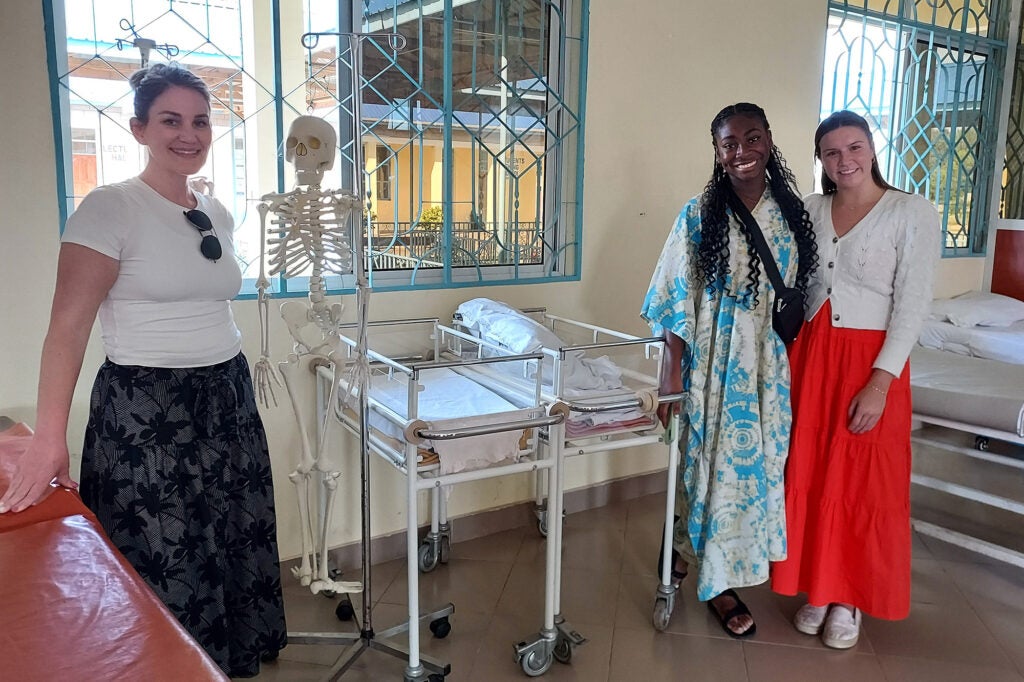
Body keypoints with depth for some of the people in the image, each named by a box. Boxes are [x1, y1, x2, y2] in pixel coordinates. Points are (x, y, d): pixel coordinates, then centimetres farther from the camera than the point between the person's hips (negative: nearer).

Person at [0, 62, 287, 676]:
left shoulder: (219, 214, 9)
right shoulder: (110, 208, -11)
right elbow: (69, 326, -16)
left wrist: (229, 391, 16)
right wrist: (50, 439, -22)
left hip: (228, 401, 7)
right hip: (146, 412, -6)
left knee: (236, 553, 15)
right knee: (168, 575, 4)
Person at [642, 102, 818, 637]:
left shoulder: (792, 214, 5)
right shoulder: (699, 216, -7)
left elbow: (802, 293, 11)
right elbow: (678, 299, -9)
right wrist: (672, 372, -14)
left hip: (773, 362, 5)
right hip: (717, 359, -4)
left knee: (762, 459, 13)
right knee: (719, 462, 3)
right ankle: (718, 581, 20)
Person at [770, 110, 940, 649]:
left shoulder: (913, 213, -7)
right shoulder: (809, 211, 6)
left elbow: (913, 304, -11)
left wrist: (880, 382, -18)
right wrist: (789, 357, 0)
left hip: (872, 361, -4)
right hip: (809, 356, 4)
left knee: (863, 482, 5)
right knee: (809, 475, 9)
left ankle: (849, 600, 23)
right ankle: (817, 589, 26)